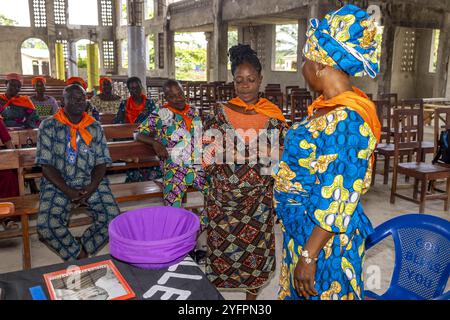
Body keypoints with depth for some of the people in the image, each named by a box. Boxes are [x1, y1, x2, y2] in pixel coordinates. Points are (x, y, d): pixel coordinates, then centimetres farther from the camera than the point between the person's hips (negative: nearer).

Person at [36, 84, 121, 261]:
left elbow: (101, 162, 5)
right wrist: (68, 191, -16)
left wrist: (91, 188, -13)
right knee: (47, 225, -26)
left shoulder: (95, 127, 8)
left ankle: (82, 248, 6)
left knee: (113, 218, -20)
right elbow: (46, 165, -4)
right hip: (58, 183, -1)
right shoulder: (49, 126, 1)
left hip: (91, 182, 2)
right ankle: (79, 255, 1)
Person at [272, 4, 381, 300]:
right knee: (298, 292, 24)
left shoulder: (345, 120, -27)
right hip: (301, 228, 9)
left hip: (323, 237, -9)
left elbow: (337, 202, -27)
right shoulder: (328, 107, 2)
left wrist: (309, 255, -23)